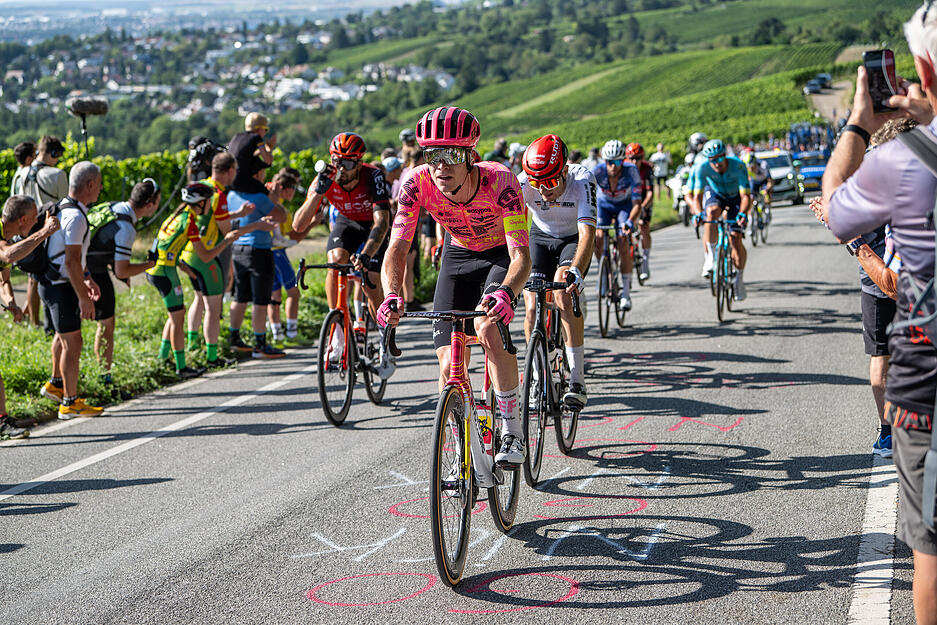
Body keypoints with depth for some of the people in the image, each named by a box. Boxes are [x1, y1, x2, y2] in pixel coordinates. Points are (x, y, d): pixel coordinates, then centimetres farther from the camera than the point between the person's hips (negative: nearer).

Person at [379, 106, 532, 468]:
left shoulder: (499, 181, -34)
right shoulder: (418, 184, -27)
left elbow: (521, 255, -40)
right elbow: (396, 248, -28)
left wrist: (505, 293, -60)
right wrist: (393, 296, -48)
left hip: (502, 254, -3)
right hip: (459, 254, 3)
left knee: (487, 328, -31)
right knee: (449, 364, -7)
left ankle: (512, 428, -16)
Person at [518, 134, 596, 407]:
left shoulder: (582, 179, -34)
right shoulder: (523, 183, -28)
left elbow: (587, 232, -44)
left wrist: (576, 270, -60)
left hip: (574, 239, -3)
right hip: (541, 238, 3)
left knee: (565, 289, -29)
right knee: (532, 307, -15)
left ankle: (577, 379, -26)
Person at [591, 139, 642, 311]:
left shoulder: (631, 171, -32)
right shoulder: (597, 171, -30)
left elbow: (636, 202, -33)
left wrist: (630, 222, -50)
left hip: (624, 205, -1)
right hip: (604, 205, 1)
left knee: (623, 243, -19)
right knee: (598, 237, -24)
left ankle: (626, 292, -9)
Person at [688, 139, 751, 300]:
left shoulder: (738, 166, -34)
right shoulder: (702, 168, -30)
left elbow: (746, 196, -37)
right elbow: (697, 196, -29)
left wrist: (742, 214, -56)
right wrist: (698, 213, -49)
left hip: (735, 197, -1)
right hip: (714, 193, 1)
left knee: (735, 240, -13)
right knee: (711, 213, -36)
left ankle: (739, 278, 7)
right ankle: (710, 258, -26)